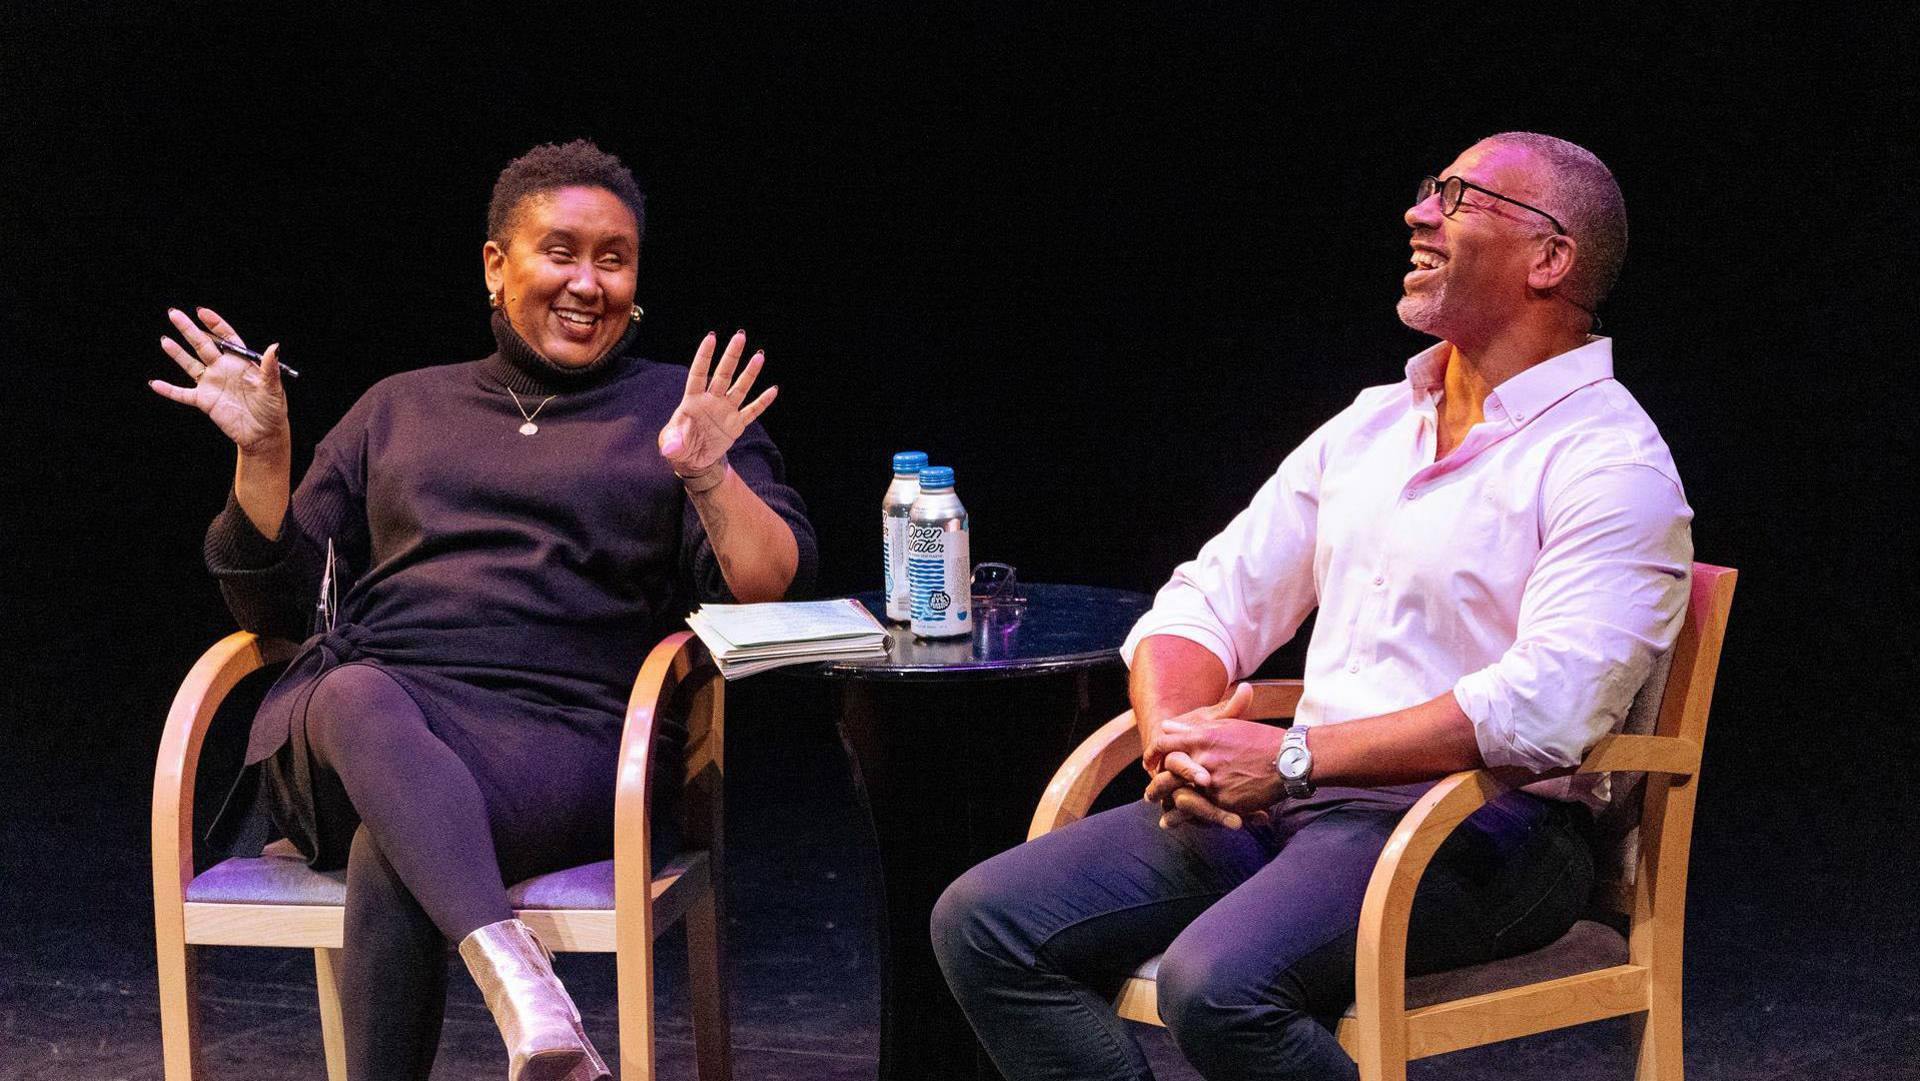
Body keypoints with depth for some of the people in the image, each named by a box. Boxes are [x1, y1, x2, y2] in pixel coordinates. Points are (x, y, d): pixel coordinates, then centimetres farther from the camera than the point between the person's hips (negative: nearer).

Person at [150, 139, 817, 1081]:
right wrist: (263, 455, 8)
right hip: (351, 721, 2)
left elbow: (774, 590, 5)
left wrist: (708, 476, -12)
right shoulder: (400, 409, 27)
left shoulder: (680, 410, 19)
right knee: (357, 697, -38)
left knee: (391, 853, -36)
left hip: (556, 736, -2)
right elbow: (276, 604, 23)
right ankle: (524, 994, -56)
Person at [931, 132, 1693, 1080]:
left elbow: (1543, 707, -21)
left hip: (1483, 825, -8)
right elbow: (1210, 602, 16)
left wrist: (1291, 757, -21)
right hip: (1289, 795, 8)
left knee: (1221, 984, -35)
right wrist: (1174, 739, -7)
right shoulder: (1369, 425, 18)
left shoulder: (1612, 462, -7)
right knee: (987, 921, -10)